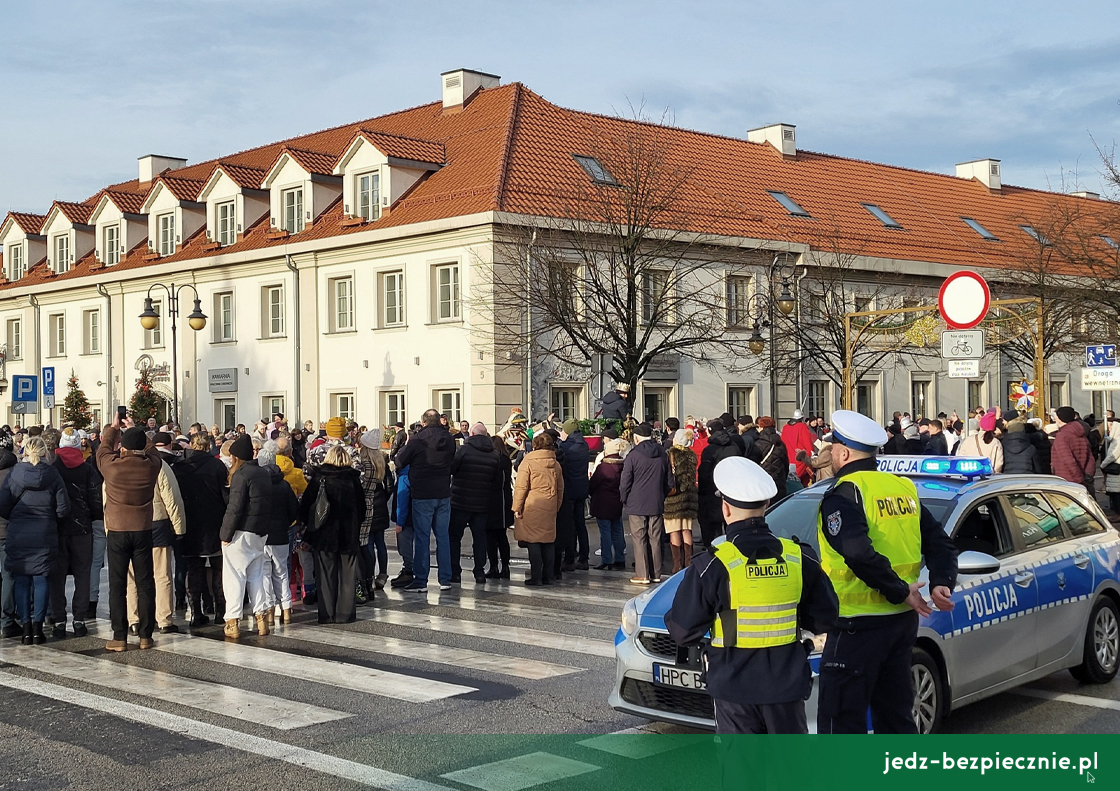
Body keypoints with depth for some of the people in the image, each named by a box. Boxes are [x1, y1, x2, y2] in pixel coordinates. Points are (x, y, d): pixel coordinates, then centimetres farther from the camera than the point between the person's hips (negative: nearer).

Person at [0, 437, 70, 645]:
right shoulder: (52, 475, -4)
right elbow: (63, 509, -5)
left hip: (18, 536, 0)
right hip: (45, 537, 0)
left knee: (21, 581, 7)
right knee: (41, 580, 6)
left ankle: (26, 627, 7)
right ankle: (38, 627, 4)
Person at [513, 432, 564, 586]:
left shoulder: (528, 462, -6)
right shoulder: (556, 464, 11)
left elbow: (521, 487, -9)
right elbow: (560, 489, 17)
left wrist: (517, 508, -4)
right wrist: (556, 507, 25)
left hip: (532, 507, -5)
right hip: (550, 508, 5)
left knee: (533, 542, -2)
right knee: (548, 542, 9)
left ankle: (536, 577, -2)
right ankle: (548, 577, 12)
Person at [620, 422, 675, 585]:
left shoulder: (633, 456, -11)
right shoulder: (662, 454, 3)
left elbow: (625, 483, -9)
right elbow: (670, 482, 8)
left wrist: (624, 500, 6)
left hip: (636, 505, -4)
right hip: (656, 504, 4)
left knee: (639, 540, 1)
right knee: (655, 540, 10)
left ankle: (642, 575, 0)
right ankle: (656, 574, 14)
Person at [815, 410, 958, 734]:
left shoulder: (843, 494, -13)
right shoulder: (903, 488, 12)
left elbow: (859, 554, -27)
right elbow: (940, 543, 12)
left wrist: (900, 591, -17)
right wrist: (941, 583, 0)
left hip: (858, 624, -8)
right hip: (903, 621, 8)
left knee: (840, 720, -3)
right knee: (895, 714, 19)